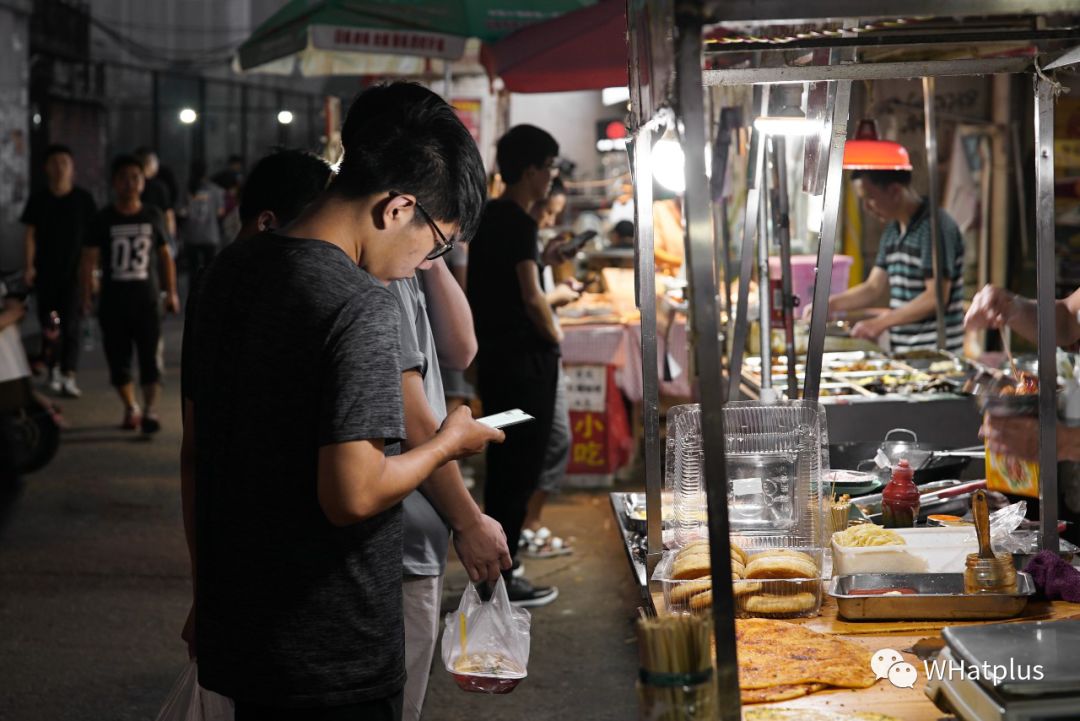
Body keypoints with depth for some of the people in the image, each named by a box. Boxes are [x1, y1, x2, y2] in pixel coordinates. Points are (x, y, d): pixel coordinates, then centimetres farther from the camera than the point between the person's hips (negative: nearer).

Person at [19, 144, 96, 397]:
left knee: (71, 324, -7)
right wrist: (29, 266, -4)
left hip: (74, 271, -2)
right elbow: (30, 234, 5)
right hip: (46, 272, 2)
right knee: (47, 324, 7)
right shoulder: (38, 200, 3)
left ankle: (68, 377, -9)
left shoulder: (83, 199, 1)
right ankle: (53, 369, 26)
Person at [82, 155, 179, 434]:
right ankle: (130, 408, 21)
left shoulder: (153, 216, 5)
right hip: (113, 300, 0)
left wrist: (171, 292, 10)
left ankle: (150, 410, -10)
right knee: (118, 360, 6)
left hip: (147, 298, 0)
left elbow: (165, 255, 12)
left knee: (150, 356, -9)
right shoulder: (104, 219, 0)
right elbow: (90, 259, 0)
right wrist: (87, 296, -7)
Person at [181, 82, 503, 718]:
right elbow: (352, 494, -25)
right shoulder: (364, 306, -21)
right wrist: (450, 445, -7)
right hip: (335, 660, -7)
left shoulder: (230, 271, 5)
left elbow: (194, 452, 12)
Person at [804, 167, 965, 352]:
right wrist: (830, 304, 3)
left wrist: (881, 322, -18)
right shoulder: (892, 231, 14)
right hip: (902, 351, 7)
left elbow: (936, 297, -18)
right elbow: (873, 288, 17)